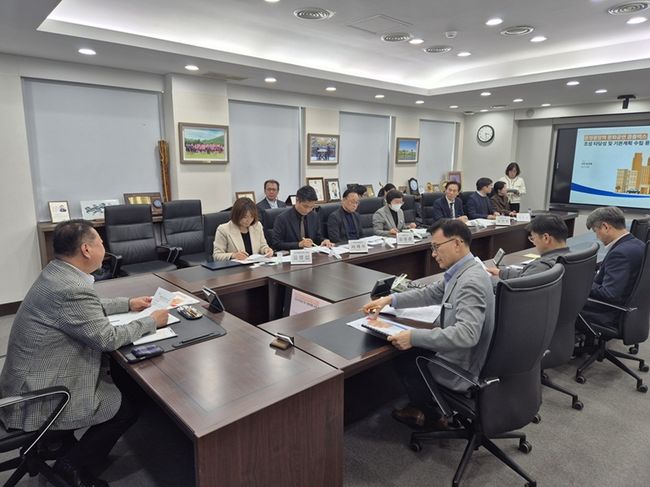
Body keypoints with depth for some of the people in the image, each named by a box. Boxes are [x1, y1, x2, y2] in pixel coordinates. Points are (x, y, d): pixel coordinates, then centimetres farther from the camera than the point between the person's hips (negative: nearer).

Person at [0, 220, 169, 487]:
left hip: (34, 379, 10)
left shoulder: (56, 273, 0)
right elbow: (109, 339, -22)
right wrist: (151, 321, -10)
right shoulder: (71, 288, -31)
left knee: (119, 379, 20)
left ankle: (59, 441, 27)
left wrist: (128, 304, 15)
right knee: (128, 407, 1)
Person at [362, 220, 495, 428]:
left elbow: (467, 334, -37)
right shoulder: (460, 272, 1)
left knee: (402, 358, 10)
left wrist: (414, 337, -36)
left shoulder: (471, 282, -29)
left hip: (460, 370, -8)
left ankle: (430, 410, 31)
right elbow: (430, 293, 12)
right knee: (409, 348, 19)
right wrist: (390, 299, 2)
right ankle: (423, 404, 32)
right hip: (454, 353, 9)